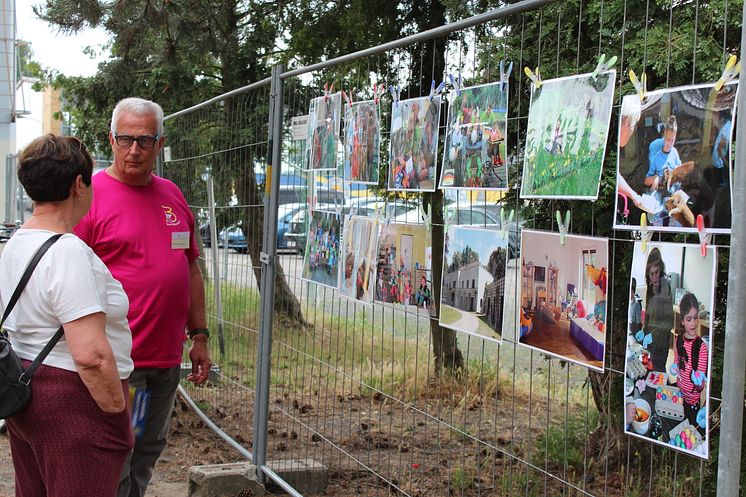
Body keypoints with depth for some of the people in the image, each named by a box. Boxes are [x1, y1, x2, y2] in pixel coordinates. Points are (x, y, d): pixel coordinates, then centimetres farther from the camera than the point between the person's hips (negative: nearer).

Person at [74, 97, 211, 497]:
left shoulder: (172, 196, 11)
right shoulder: (91, 196, -8)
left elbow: (191, 269, 18)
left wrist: (199, 337, 15)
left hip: (167, 359, 6)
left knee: (148, 453, 16)